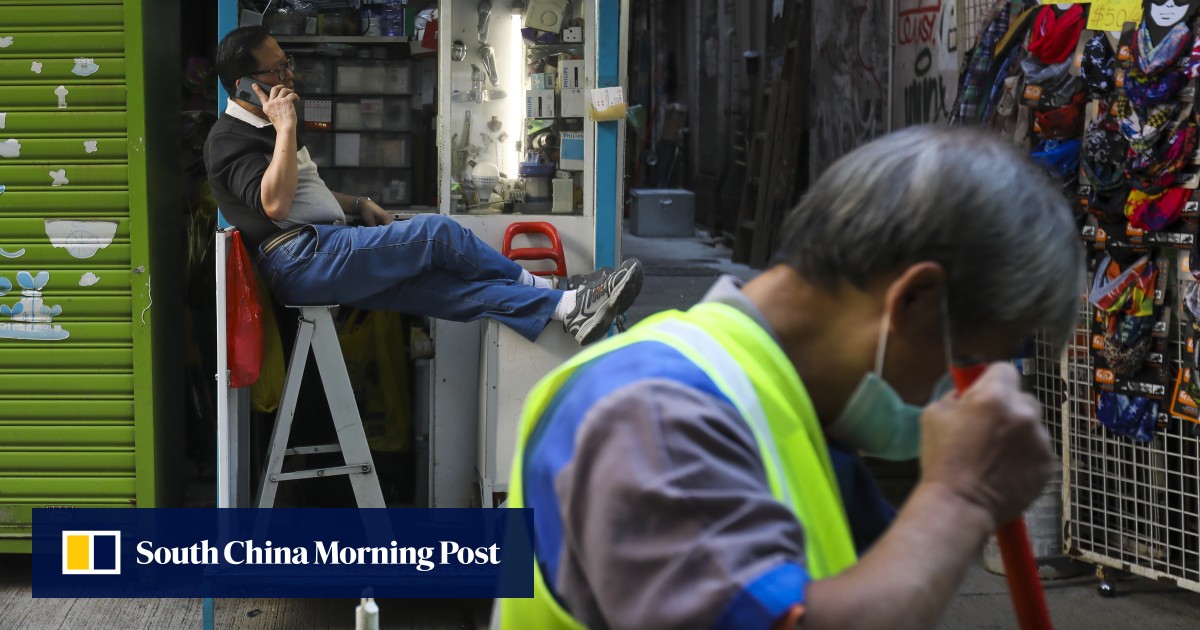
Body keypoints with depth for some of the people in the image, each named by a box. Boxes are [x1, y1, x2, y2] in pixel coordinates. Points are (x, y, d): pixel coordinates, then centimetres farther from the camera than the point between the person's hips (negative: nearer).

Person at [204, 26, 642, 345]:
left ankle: (568, 308, -22)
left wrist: (358, 205, 20)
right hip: (298, 258, -9)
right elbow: (276, 203, -21)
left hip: (322, 246, 9)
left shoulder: (263, 129, 25)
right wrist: (286, 128, -17)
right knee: (437, 233, -15)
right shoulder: (228, 139, -6)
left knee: (441, 284, -9)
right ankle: (542, 287, 0)